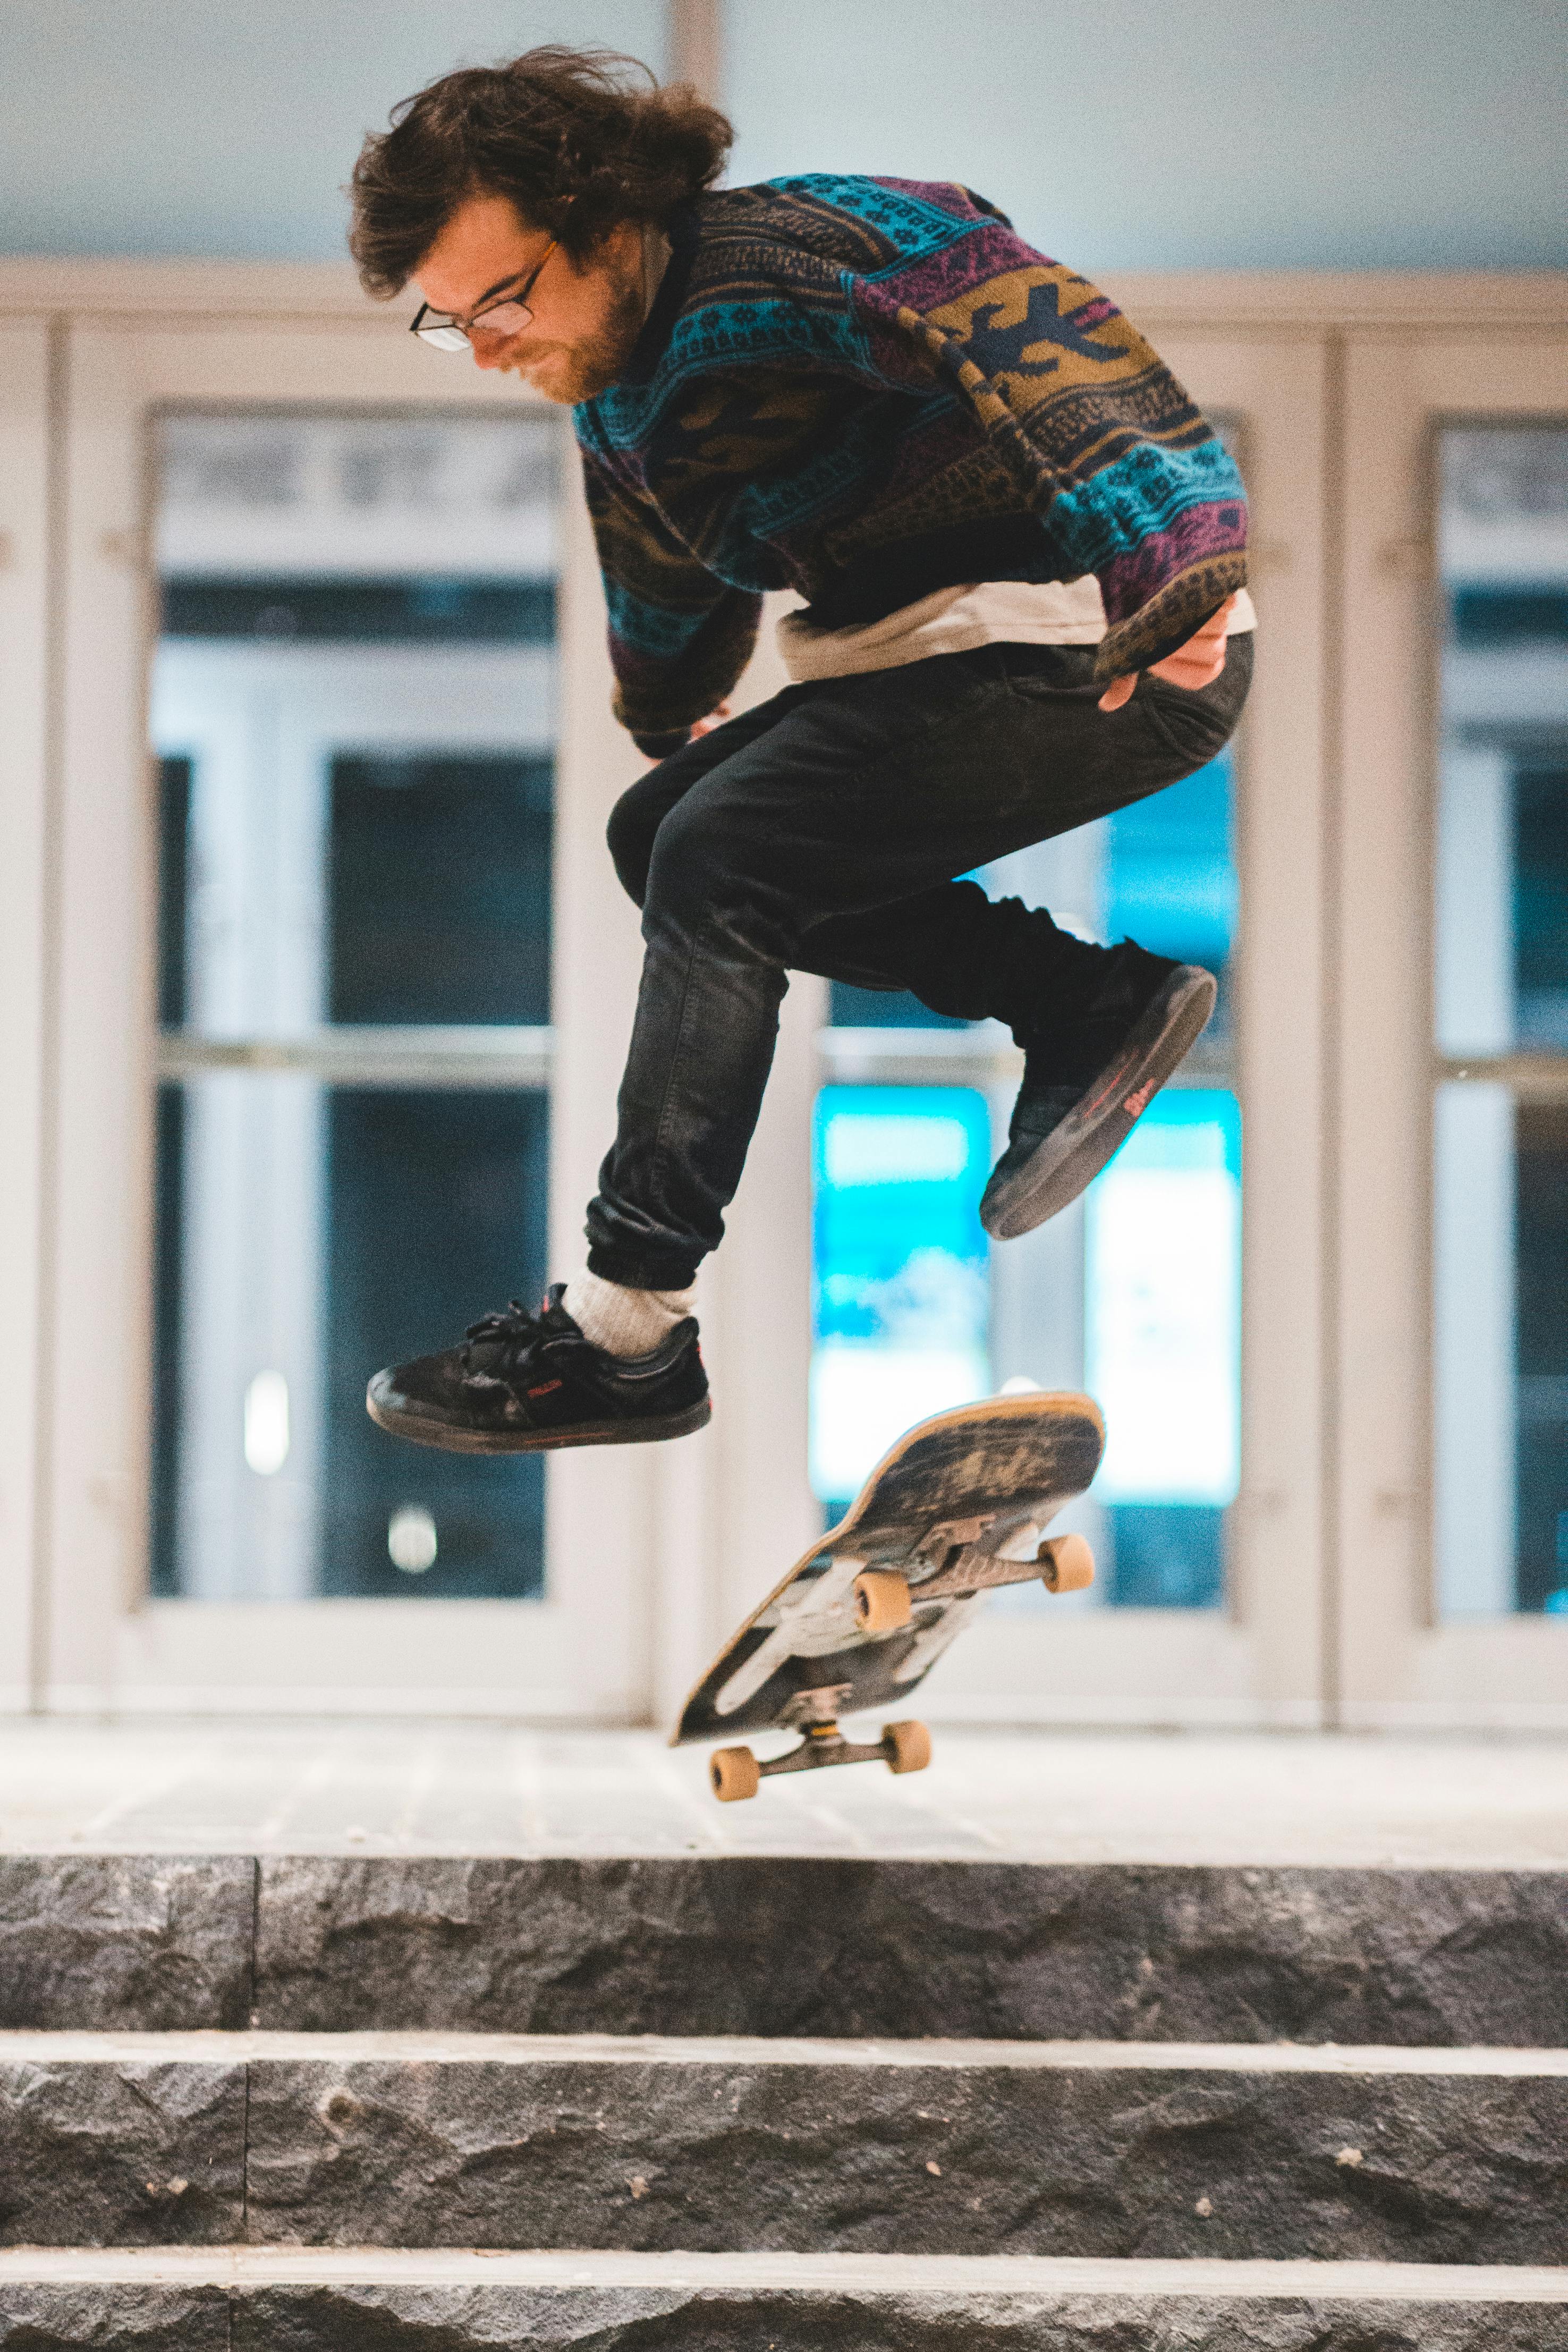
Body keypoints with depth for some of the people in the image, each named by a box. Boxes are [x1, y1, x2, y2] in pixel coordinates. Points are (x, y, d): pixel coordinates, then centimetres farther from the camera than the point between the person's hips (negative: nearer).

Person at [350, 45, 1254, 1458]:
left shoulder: (769, 270, -19)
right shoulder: (622, 393, 13)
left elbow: (1019, 325, -33)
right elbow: (669, 586, 34)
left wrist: (1150, 570, -40)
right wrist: (671, 728, 49)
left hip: (1129, 654, -10)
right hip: (954, 648, 11)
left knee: (721, 862, -17)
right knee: (656, 833, 7)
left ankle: (626, 1331, -13)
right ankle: (1090, 1006, 0)